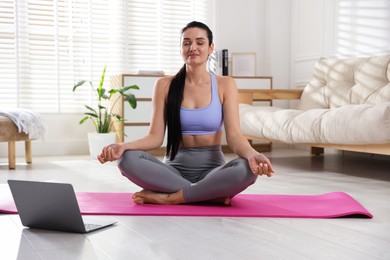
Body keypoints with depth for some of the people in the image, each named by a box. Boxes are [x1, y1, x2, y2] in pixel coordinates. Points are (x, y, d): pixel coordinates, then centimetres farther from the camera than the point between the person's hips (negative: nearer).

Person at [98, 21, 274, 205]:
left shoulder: (225, 85, 2)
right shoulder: (164, 85, 4)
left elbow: (234, 135, -8)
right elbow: (155, 137, -2)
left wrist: (251, 154, -31)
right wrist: (124, 146, -23)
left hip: (212, 168, -1)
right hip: (175, 168, 1)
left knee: (248, 169, -34)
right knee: (128, 159, -29)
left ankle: (167, 197, -24)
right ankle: (213, 194, -24)